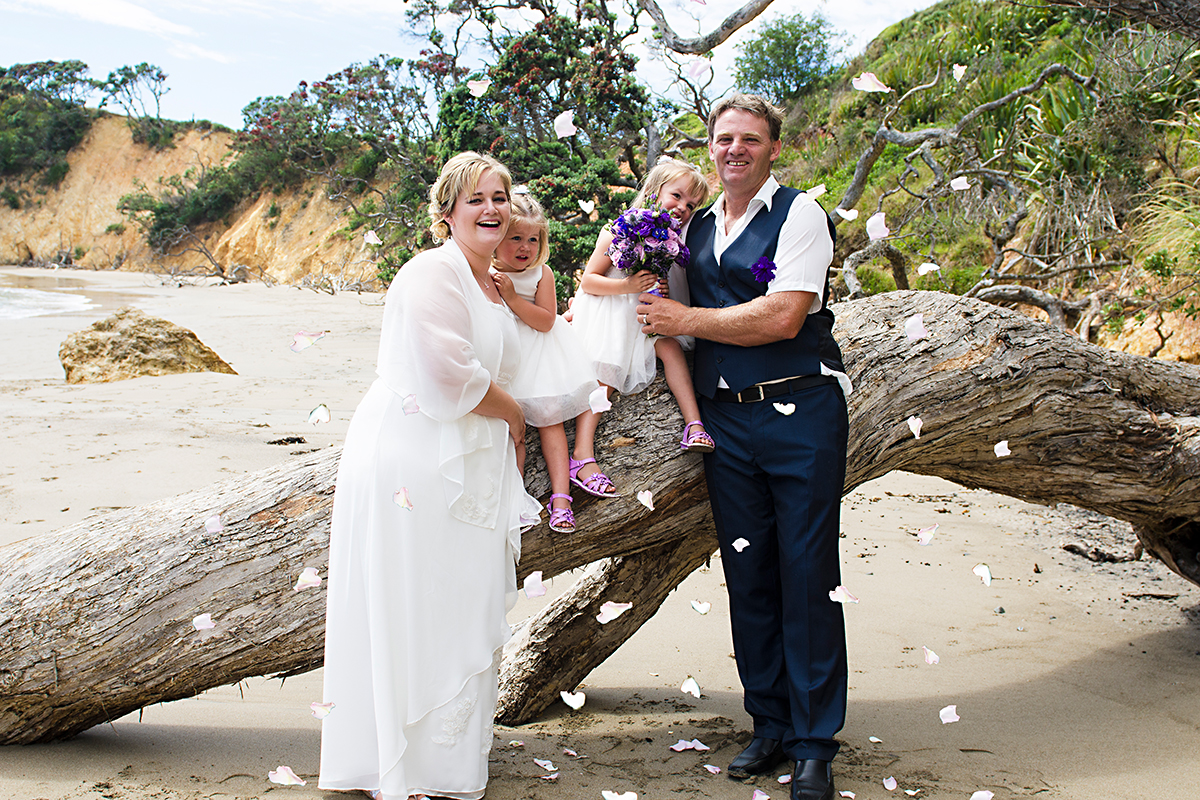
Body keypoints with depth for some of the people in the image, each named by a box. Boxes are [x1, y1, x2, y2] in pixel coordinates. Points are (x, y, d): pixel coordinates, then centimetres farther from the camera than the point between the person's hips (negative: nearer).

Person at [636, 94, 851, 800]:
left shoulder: (799, 214, -4)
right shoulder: (698, 228, 16)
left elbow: (781, 317, -15)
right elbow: (683, 320, 25)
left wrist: (688, 320, -7)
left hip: (800, 415, -6)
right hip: (726, 419, 6)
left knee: (807, 577, -2)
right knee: (748, 577, 10)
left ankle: (816, 743, 9)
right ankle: (770, 726, 23)